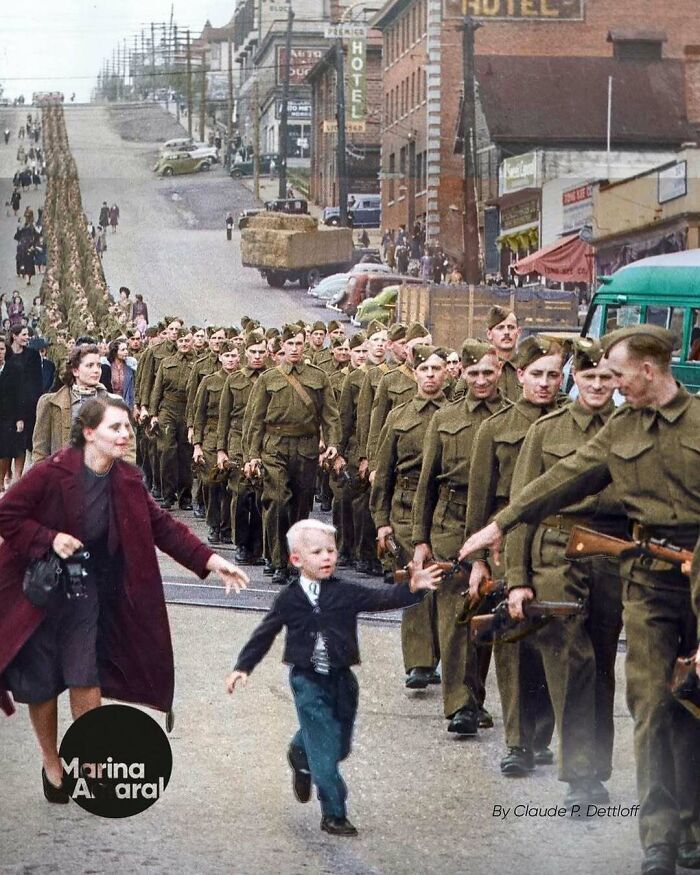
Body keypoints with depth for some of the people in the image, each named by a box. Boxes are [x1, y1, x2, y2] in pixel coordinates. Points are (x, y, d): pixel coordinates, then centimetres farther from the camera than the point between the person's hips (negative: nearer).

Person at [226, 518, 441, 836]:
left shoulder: (346, 593, -2)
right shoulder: (290, 599, -3)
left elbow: (381, 598, -14)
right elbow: (265, 634, 6)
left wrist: (412, 588, -30)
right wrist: (243, 666, 4)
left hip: (341, 679, 3)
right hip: (307, 681, -3)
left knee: (340, 746, 13)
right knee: (324, 751, -6)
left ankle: (300, 754, 45)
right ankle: (334, 814, 4)